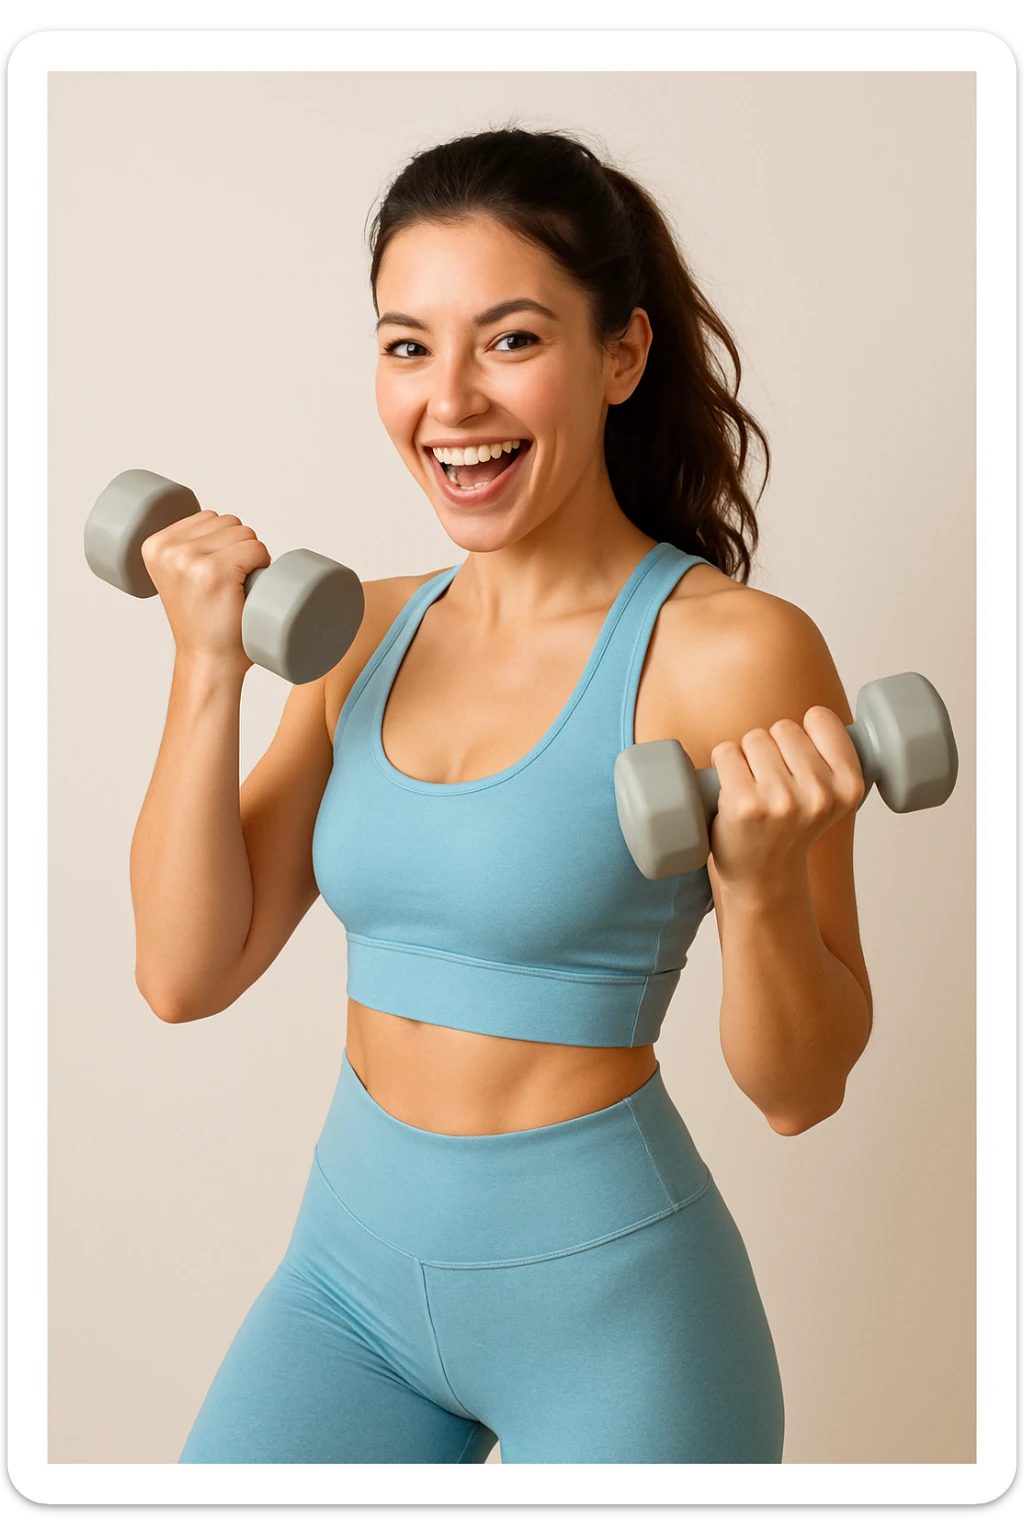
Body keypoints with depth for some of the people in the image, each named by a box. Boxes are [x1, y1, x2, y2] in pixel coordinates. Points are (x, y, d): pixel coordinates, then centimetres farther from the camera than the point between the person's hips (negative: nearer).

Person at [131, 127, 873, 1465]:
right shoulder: (369, 632, 2)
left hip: (605, 1299, -4)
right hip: (352, 1264, 5)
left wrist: (762, 884, -30)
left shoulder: (730, 651, -16)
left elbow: (800, 1092, -12)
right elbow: (185, 974, -3)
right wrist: (209, 666, -10)